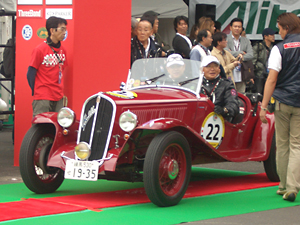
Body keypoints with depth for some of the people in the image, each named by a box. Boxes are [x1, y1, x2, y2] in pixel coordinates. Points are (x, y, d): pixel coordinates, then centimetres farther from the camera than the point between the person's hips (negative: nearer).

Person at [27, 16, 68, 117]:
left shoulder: (62, 50, 11)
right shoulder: (39, 49, -7)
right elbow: (31, 74, -3)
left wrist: (60, 91, 16)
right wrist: (35, 92, 0)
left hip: (59, 98, 6)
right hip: (42, 98, -6)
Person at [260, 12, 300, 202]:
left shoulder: (279, 49, -6)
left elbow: (272, 80, -11)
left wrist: (264, 106, -10)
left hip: (283, 101, -1)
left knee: (282, 145, 11)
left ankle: (284, 186, 17)